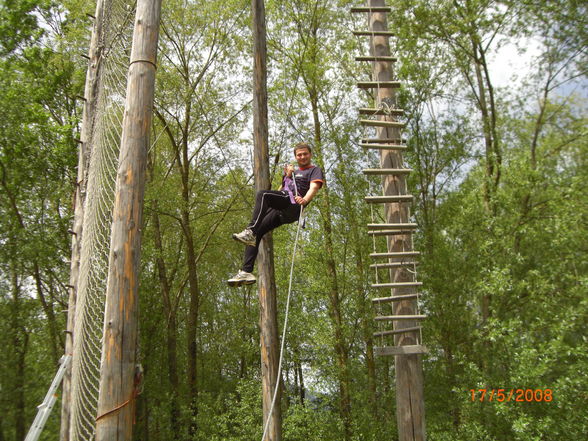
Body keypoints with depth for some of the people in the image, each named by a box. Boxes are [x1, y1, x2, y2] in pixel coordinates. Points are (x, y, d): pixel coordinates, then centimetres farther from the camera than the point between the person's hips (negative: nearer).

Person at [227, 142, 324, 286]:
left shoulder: (315, 170, 16)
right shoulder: (293, 172, 37)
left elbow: (314, 187, -6)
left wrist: (305, 200, -27)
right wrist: (287, 176, 10)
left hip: (293, 205, -7)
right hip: (281, 207, 7)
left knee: (262, 194, -32)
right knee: (255, 235, -10)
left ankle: (250, 231, -40)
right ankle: (246, 272, -14)